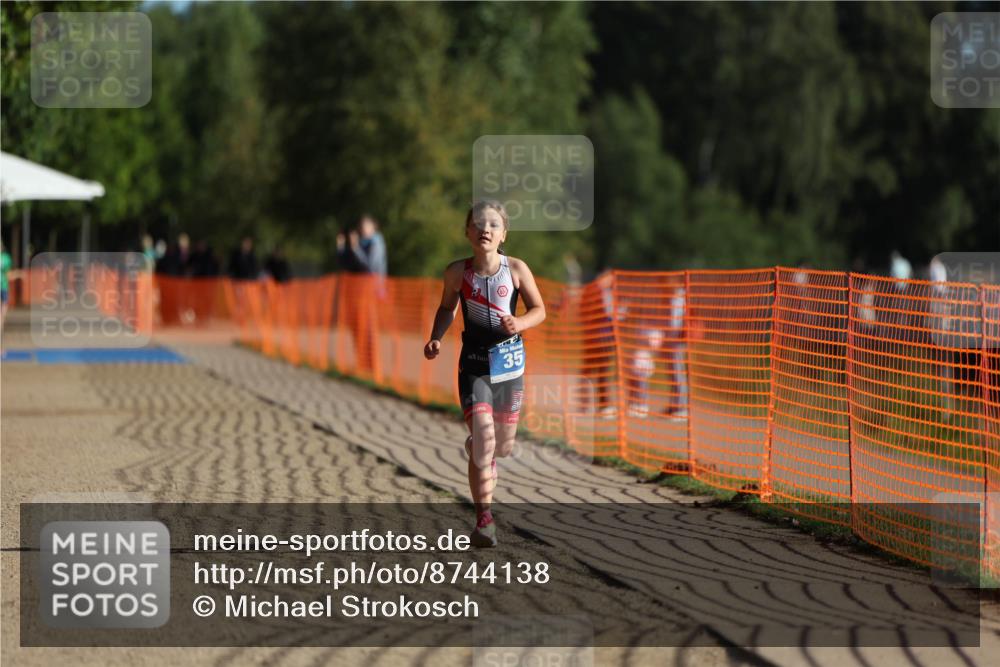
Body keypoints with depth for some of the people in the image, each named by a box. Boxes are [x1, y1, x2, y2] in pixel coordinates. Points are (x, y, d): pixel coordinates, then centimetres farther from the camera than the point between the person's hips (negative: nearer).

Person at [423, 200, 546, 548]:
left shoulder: (516, 269, -7)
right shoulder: (457, 272, -5)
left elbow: (539, 309, 3)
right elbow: (447, 308, 12)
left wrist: (520, 323, -17)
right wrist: (436, 339, -4)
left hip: (510, 362, 2)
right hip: (474, 364, -2)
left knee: (503, 446, 12)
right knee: (483, 436, -18)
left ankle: (475, 447, 51)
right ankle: (484, 518, -13)